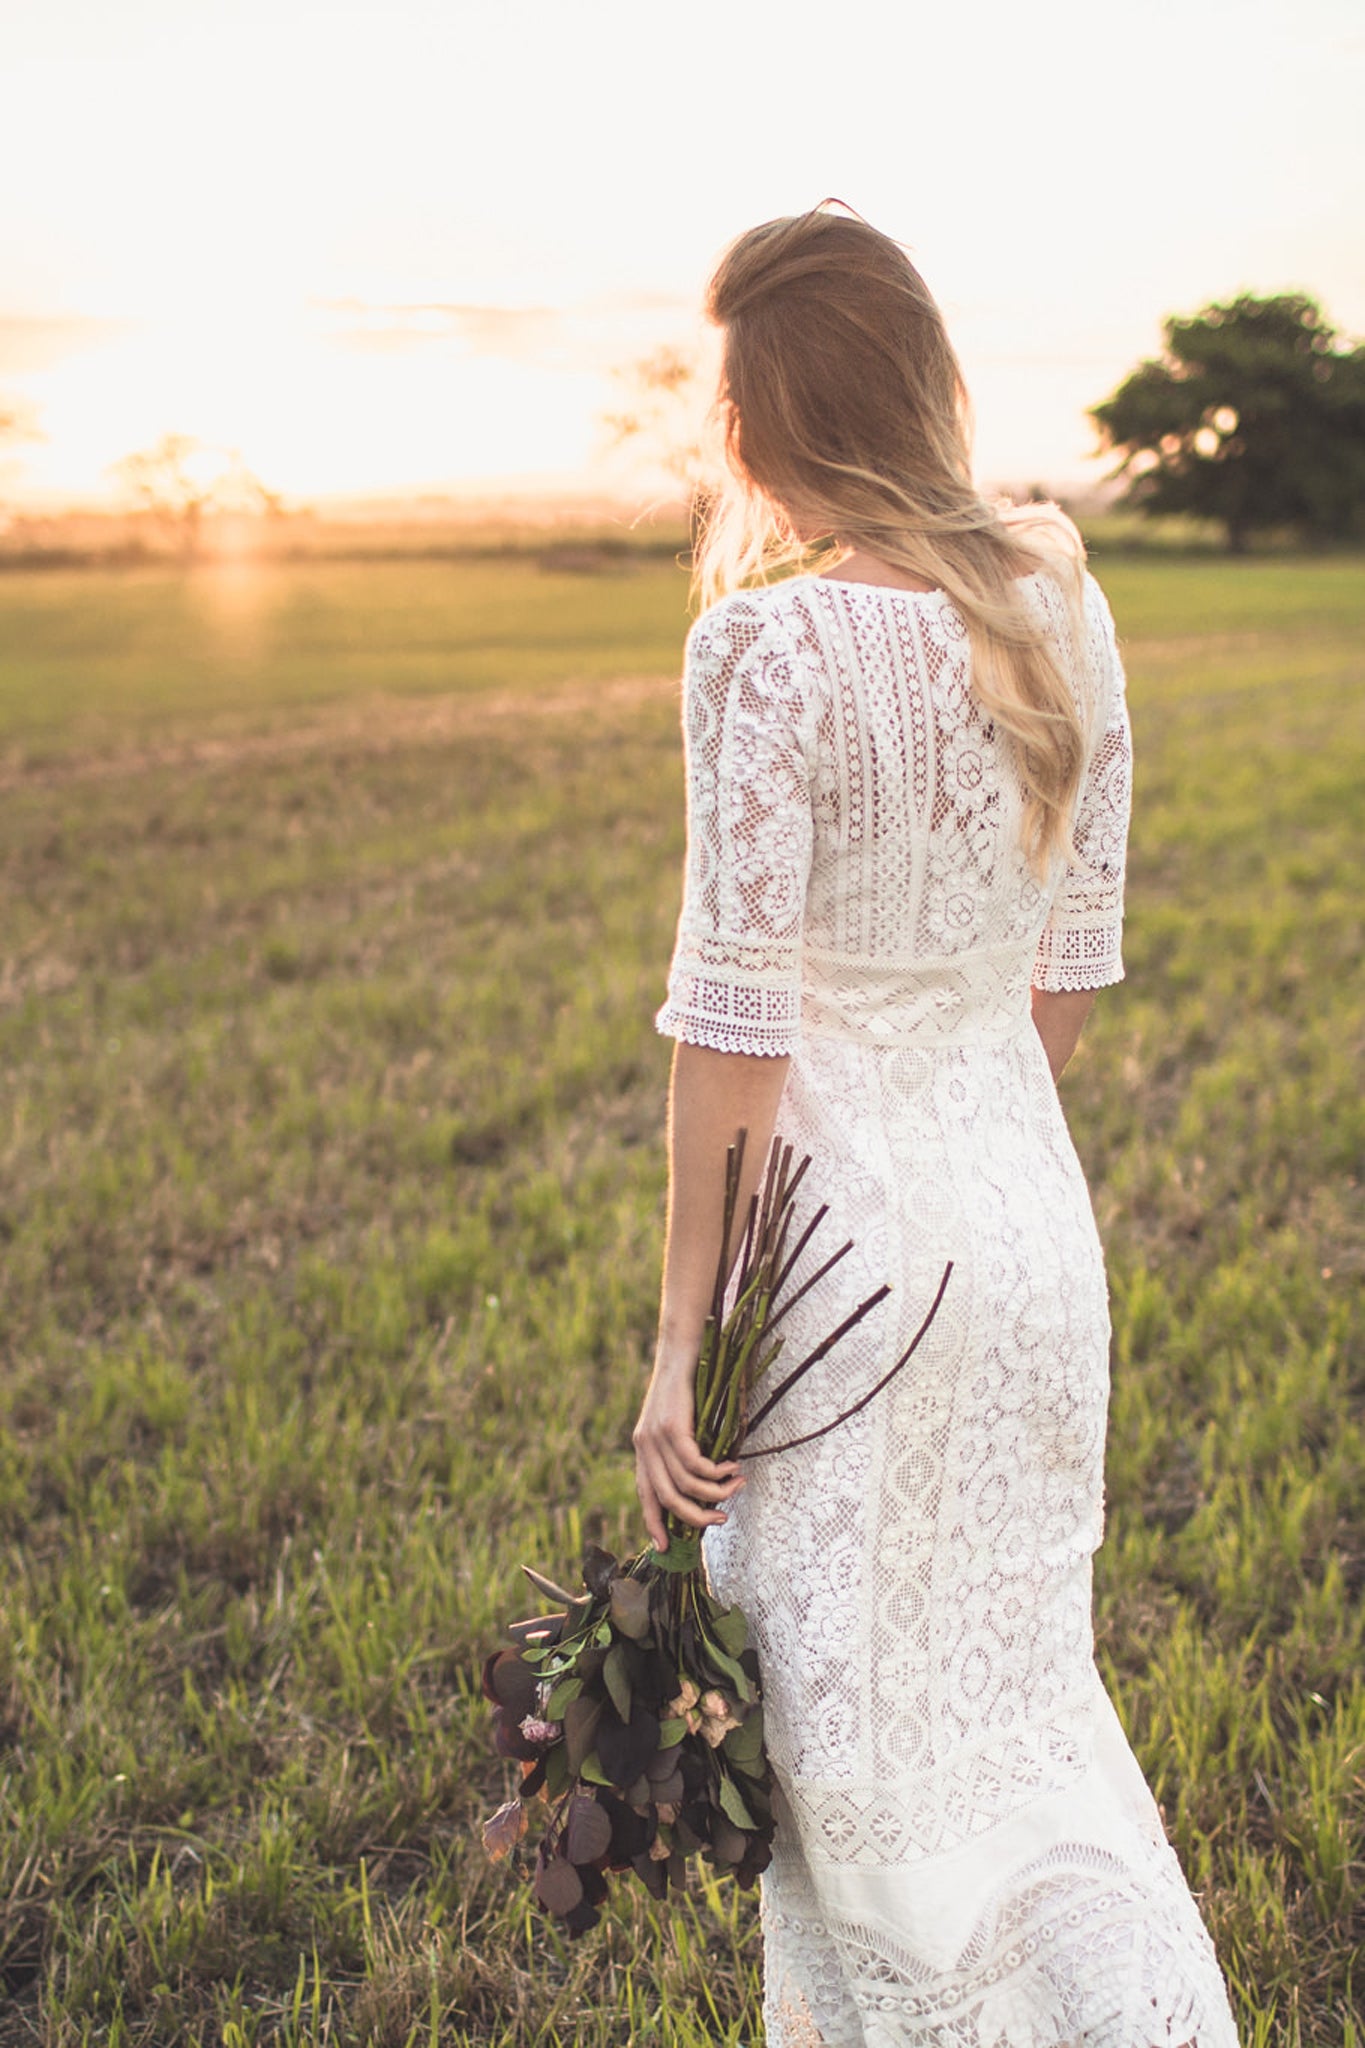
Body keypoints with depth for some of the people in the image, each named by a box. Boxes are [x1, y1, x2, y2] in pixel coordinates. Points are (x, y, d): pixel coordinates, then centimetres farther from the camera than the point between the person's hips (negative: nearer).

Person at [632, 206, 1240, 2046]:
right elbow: (1075, 962, 9)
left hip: (845, 1222, -7)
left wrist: (680, 1340, -10)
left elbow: (735, 1019, -17)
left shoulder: (769, 647, -17)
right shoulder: (1066, 608, 3)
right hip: (1033, 1205, 7)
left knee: (857, 1735, 11)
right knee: (1016, 1680, 23)